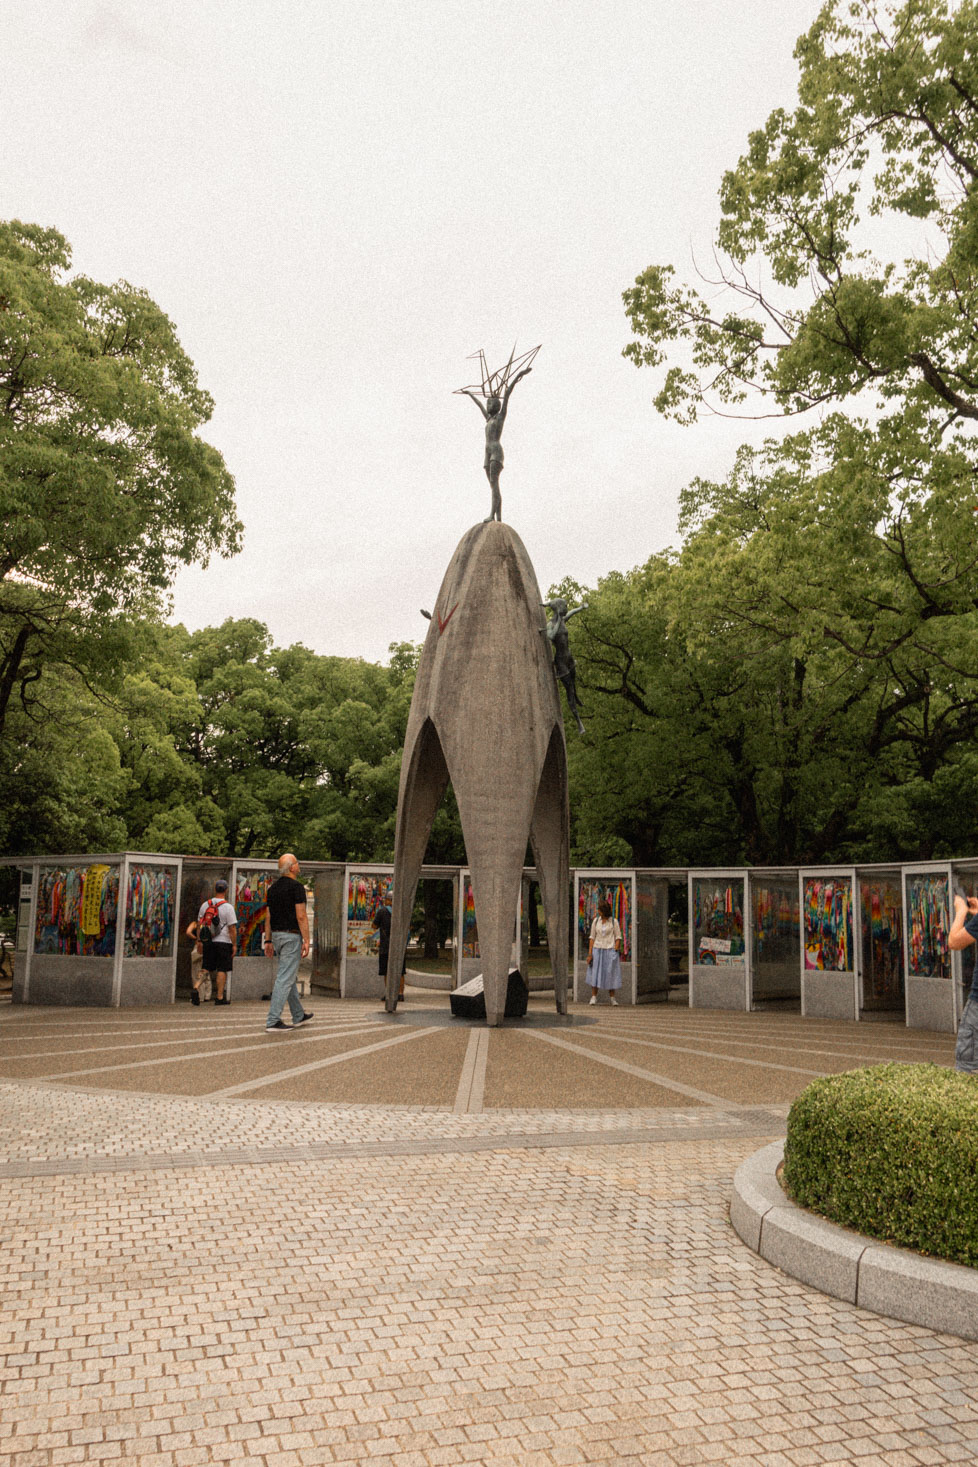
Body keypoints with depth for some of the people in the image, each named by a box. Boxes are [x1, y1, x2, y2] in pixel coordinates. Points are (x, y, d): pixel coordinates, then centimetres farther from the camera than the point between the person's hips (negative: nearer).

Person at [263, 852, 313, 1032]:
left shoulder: (273, 887, 11)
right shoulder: (296, 886, -12)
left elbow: (268, 917, 12)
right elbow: (301, 916, -16)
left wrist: (268, 941, 16)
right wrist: (306, 941, -14)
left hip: (277, 936, 8)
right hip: (292, 936, -8)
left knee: (290, 977, 17)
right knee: (285, 979, -7)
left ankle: (299, 1016, 27)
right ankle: (273, 1021, -10)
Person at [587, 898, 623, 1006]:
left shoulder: (613, 921, -1)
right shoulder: (596, 921, 6)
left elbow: (618, 937, 1)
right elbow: (592, 938, 6)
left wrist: (615, 951, -10)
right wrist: (590, 953, 0)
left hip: (610, 950, -2)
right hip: (597, 950, 2)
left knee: (610, 974, 2)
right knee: (595, 973, -2)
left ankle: (613, 998, 12)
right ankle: (594, 997, 2)